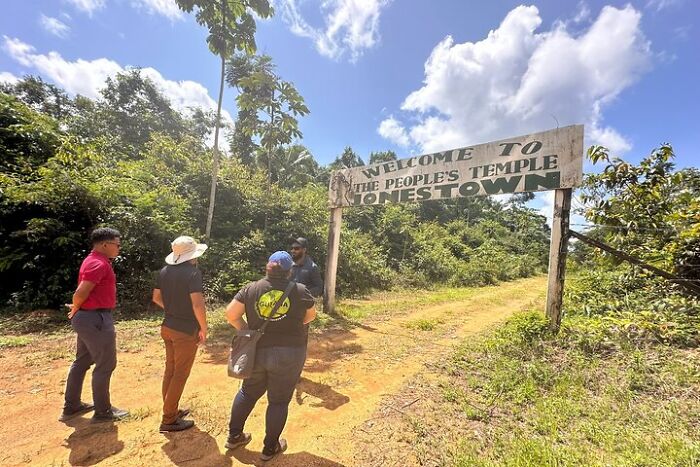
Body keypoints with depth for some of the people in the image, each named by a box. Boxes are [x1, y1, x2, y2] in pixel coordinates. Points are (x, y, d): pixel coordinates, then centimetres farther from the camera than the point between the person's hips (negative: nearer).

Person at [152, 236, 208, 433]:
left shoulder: (165, 271, 3)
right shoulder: (193, 272, -21)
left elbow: (156, 297, 13)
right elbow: (198, 305, -25)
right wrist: (203, 329, -13)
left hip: (168, 326, 8)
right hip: (186, 330, -8)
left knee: (170, 370, 20)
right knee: (180, 374, 6)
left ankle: (171, 410, 36)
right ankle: (169, 420, 18)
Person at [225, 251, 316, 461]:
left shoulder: (251, 288, -4)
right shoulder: (300, 291, -8)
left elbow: (231, 314, -2)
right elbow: (311, 316, 7)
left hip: (256, 352, 3)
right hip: (289, 355, -3)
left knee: (248, 392, 26)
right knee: (279, 401, 15)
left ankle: (234, 436, 42)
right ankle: (270, 447, 30)